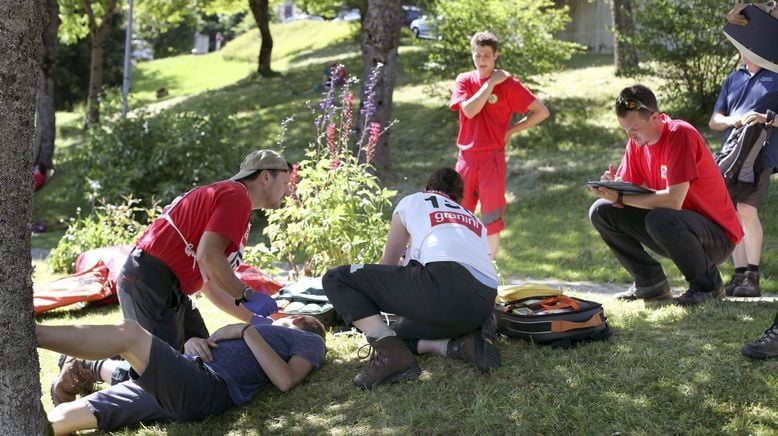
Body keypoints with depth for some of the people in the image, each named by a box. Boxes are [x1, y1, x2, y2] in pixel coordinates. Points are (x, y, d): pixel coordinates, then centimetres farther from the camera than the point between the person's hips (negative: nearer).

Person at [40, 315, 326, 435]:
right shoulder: (263, 331, 39)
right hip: (184, 376, 7)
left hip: (210, 387, -7)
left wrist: (247, 331, 1)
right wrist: (194, 343, 9)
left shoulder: (310, 341, 22)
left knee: (128, 331, -28)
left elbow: (285, 380, -2)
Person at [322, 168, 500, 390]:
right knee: (395, 334, 29)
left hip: (445, 282, -6)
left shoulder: (413, 201, 26)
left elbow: (388, 264, 34)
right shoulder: (474, 220, 36)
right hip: (484, 304, 6)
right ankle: (461, 344, 4)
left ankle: (392, 354, -12)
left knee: (336, 279, 6)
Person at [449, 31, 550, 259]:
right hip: (466, 157, 3)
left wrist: (511, 130, -2)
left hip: (492, 158, -3)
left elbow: (541, 112, 0)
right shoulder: (464, 80, 6)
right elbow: (469, 110, -12)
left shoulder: (508, 83, -1)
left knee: (491, 218, -3)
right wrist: (490, 83, -11)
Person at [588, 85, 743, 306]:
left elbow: (673, 201, -29)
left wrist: (620, 197, -25)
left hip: (717, 236, -7)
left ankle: (707, 284, -12)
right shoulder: (637, 140, 1)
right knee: (601, 211, -4)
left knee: (659, 219, -38)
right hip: (676, 227, 7)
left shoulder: (680, 134, -21)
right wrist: (612, 186, -20)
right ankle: (651, 282, 6)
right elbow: (628, 188, 3)